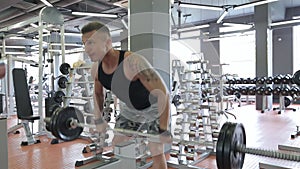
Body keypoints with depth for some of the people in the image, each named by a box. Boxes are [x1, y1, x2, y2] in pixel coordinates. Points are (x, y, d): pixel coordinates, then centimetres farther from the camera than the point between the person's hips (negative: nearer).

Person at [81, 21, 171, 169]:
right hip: (129, 110, 6)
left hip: (155, 108, -6)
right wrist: (98, 120, 8)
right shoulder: (96, 69, -14)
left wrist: (164, 130, -31)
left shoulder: (133, 62, -38)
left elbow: (163, 93, -35)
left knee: (156, 151, -4)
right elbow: (98, 92, 9)